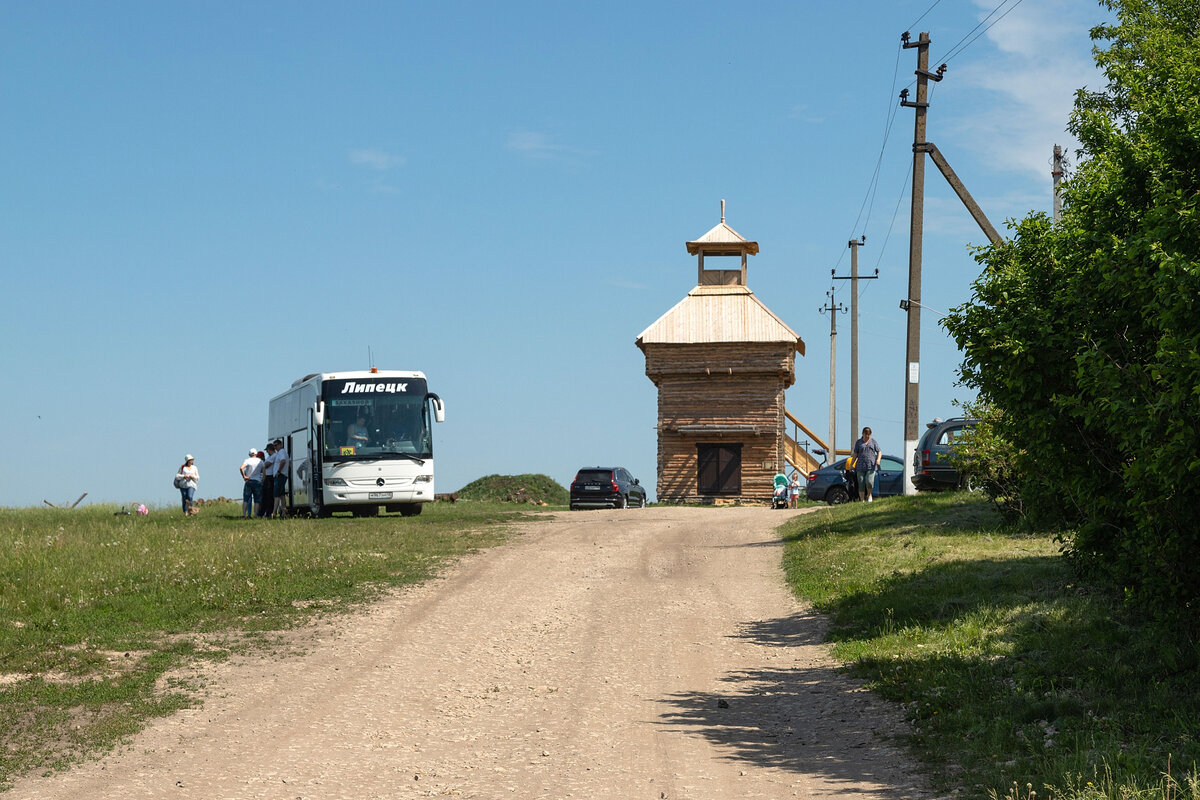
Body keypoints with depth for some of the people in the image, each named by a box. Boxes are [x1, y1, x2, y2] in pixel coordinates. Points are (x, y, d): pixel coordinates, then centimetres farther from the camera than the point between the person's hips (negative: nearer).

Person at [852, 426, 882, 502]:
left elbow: (879, 452, 10)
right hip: (860, 467, 1)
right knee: (861, 484, -2)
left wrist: (878, 459, -11)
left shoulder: (873, 441, 10)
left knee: (869, 482, -18)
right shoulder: (858, 442, 12)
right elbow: (855, 454, 13)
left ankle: (869, 495, 9)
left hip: (871, 466, -1)